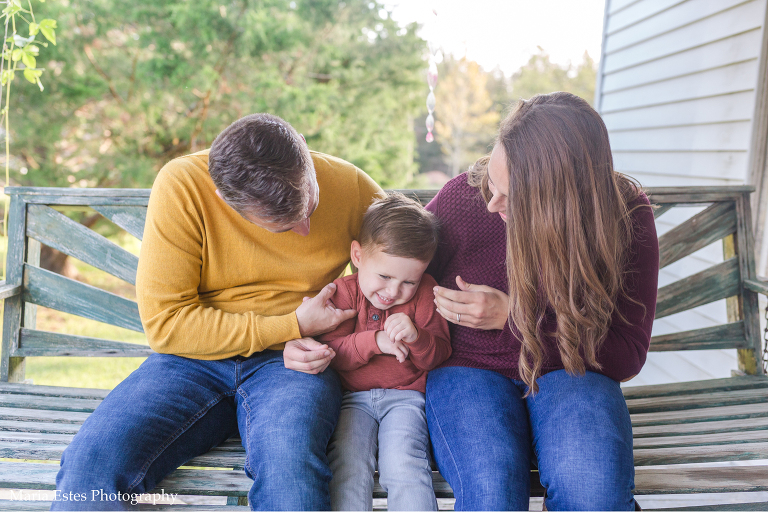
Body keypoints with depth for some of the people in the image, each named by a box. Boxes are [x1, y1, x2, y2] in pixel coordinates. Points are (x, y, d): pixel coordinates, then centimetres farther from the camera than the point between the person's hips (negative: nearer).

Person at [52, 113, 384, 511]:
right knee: (89, 463, -24)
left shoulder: (349, 186, -6)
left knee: (289, 461, -34)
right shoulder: (181, 187, -13)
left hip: (290, 363, 0)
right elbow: (164, 322, -13)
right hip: (193, 360, 0)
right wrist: (294, 325, -14)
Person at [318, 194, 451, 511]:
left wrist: (416, 337, -21)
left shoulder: (425, 292, 1)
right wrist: (374, 341, -23)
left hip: (404, 395, 0)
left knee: (404, 463, -24)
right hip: (352, 397, 1)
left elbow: (438, 355, 1)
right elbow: (331, 353, -7)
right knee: (348, 464, -24)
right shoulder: (343, 291, -1)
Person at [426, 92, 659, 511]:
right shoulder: (462, 198, -11)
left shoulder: (626, 217, -11)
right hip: (469, 367, 0)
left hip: (569, 371, 1)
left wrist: (511, 317, -18)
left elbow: (627, 356, -9)